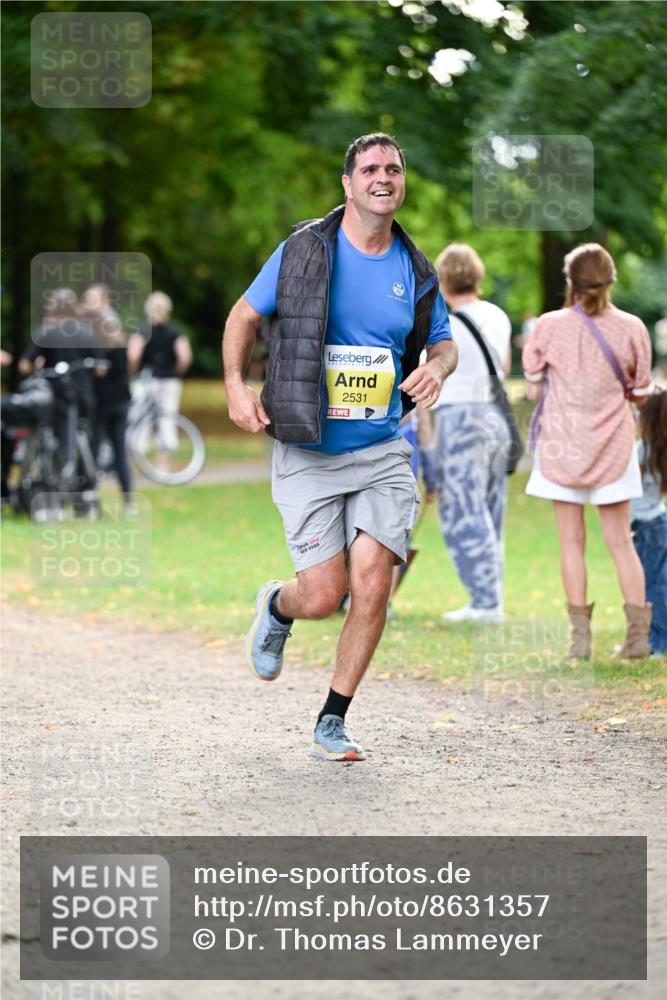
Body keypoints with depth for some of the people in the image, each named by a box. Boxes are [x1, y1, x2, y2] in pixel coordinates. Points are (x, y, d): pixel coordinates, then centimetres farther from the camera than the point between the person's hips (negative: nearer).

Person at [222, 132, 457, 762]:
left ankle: (332, 721, 7)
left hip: (384, 454, 3)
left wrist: (437, 367, -4)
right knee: (323, 596, -8)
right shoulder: (304, 250, -4)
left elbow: (444, 342, 20)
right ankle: (276, 606, 31)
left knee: (371, 587, -10)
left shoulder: (415, 271, 6)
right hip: (308, 454, -3)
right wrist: (235, 385, -10)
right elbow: (244, 316, 6)